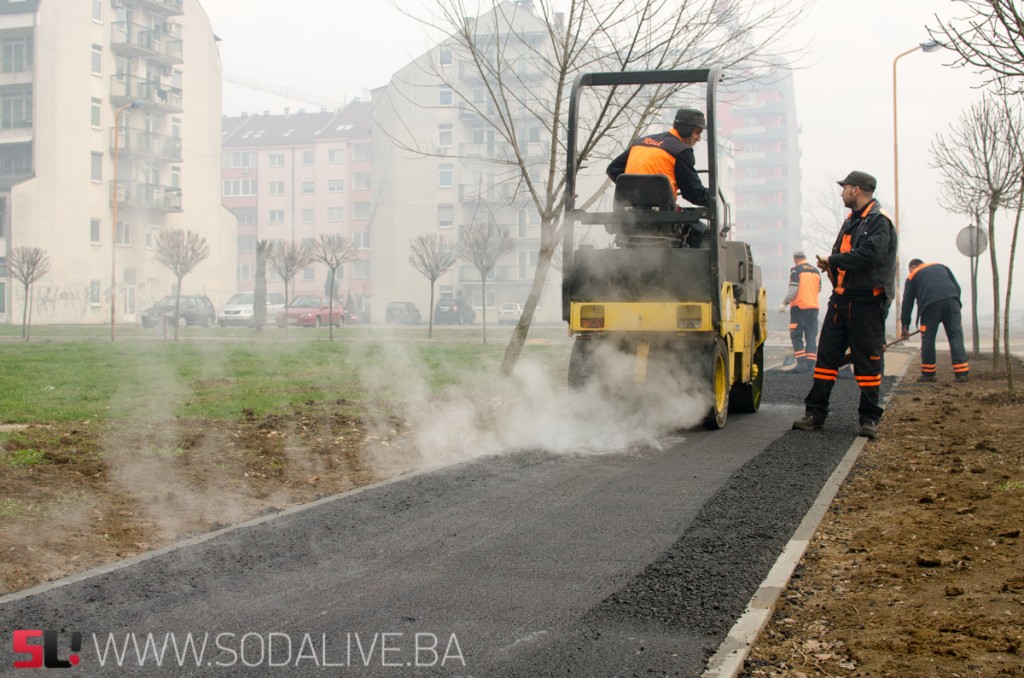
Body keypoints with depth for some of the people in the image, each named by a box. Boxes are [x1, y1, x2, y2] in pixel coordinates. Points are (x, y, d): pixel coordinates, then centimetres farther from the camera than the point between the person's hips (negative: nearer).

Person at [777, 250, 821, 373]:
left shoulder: (796, 270, -7)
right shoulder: (816, 271, 12)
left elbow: (793, 290, -14)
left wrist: (784, 303, -7)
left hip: (799, 307, -6)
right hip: (813, 307, 6)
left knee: (796, 336, -1)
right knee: (811, 337, 6)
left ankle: (801, 363, -10)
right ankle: (810, 364, 2)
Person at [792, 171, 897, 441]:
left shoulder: (879, 221, -9)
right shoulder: (851, 221, 20)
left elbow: (870, 255, -23)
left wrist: (833, 261, -12)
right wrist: (831, 265, -3)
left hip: (868, 301, -8)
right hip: (842, 299, 8)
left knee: (868, 361, -2)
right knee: (827, 355, 5)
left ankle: (870, 418, 6)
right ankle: (815, 413, 9)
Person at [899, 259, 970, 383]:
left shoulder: (913, 275, 22)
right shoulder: (941, 267, 31)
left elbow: (907, 303, 20)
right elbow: (957, 287, 21)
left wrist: (905, 327, 23)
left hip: (930, 305, -2)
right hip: (951, 300, 2)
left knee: (928, 338, 7)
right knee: (956, 336, 2)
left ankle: (928, 373, 11)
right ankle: (962, 373, -5)